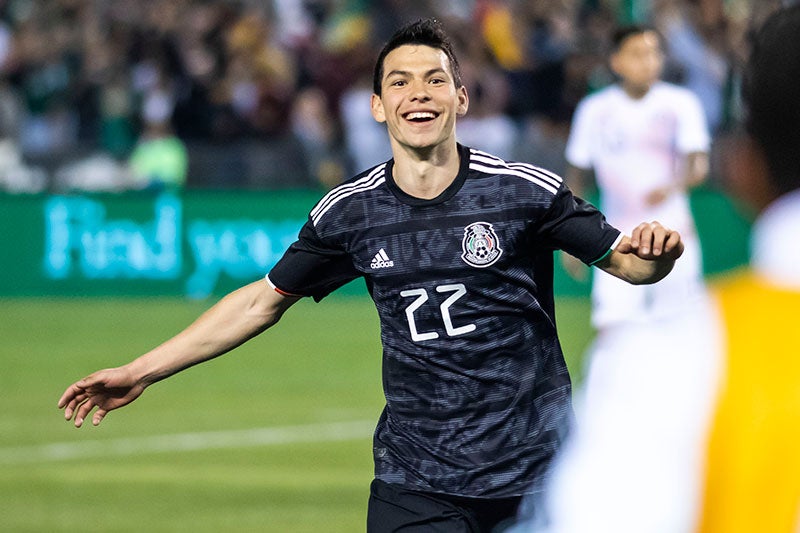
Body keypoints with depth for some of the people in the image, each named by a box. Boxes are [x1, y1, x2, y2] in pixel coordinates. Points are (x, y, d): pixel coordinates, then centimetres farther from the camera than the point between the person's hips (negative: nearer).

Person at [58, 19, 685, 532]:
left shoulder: (526, 190, -7)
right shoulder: (349, 212, 1)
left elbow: (627, 261, 1)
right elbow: (263, 300, 14)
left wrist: (656, 252, -25)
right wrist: (140, 372, 13)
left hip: (535, 474, -1)